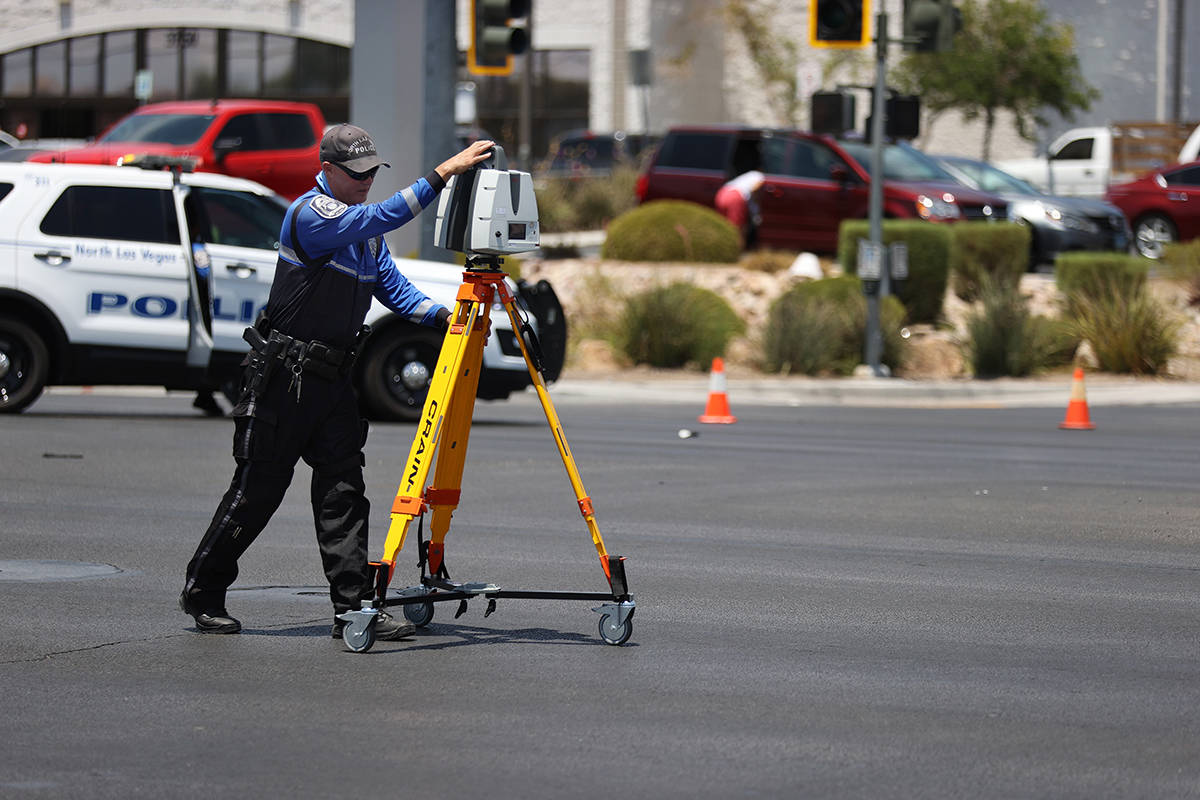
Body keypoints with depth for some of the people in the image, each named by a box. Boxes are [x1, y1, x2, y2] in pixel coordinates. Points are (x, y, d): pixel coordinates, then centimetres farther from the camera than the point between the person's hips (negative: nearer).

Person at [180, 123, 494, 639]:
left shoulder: (364, 233, 12)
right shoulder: (311, 214, -16)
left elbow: (394, 287, 10)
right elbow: (381, 217, -30)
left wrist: (444, 316, -8)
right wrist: (444, 173, -33)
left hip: (333, 375, 8)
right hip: (282, 377, -8)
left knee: (343, 489, -1)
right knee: (257, 490, 0)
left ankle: (354, 605, -3)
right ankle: (203, 593, 14)